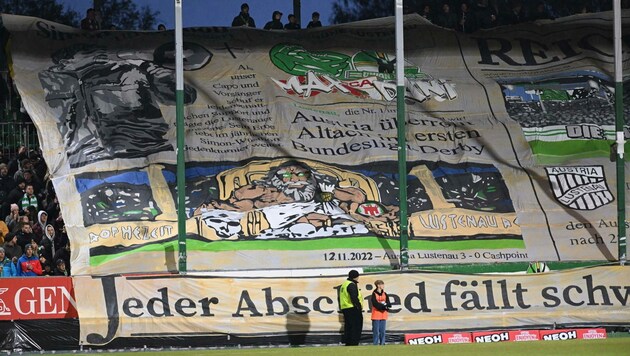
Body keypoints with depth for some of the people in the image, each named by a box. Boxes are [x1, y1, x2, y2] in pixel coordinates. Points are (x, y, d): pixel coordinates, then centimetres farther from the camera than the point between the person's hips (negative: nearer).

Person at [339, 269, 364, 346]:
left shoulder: (344, 285, 20)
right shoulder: (352, 285, -12)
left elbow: (340, 298, 23)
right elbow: (354, 298, -21)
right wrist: (359, 307, -15)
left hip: (344, 308, 10)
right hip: (353, 309, -10)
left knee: (348, 328, 12)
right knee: (356, 328, -8)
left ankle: (348, 343, 14)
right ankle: (354, 343, -13)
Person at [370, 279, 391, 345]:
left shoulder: (384, 294, 11)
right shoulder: (374, 294, -4)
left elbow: (389, 304, 4)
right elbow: (375, 304, -14)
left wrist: (385, 305, -15)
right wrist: (384, 306, -11)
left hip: (383, 315, 5)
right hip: (376, 316, -5)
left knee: (382, 331, 6)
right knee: (376, 331, -4)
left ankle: (382, 343, 11)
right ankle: (376, 344, -1)